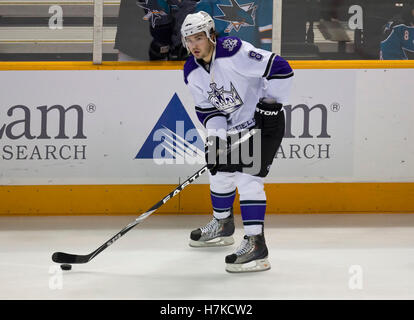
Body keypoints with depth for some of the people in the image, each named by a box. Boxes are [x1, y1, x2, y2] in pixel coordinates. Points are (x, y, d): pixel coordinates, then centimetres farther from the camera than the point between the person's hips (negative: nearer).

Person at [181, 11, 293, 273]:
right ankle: (223, 226, 44)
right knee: (220, 172, 18)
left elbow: (279, 68, -26)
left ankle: (256, 245, -22)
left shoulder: (234, 52, -26)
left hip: (264, 123, -8)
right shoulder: (193, 72, -2)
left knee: (248, 178, -20)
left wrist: (272, 103, -23)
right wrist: (215, 136, -12)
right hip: (233, 127, 8)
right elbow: (207, 108, 4)